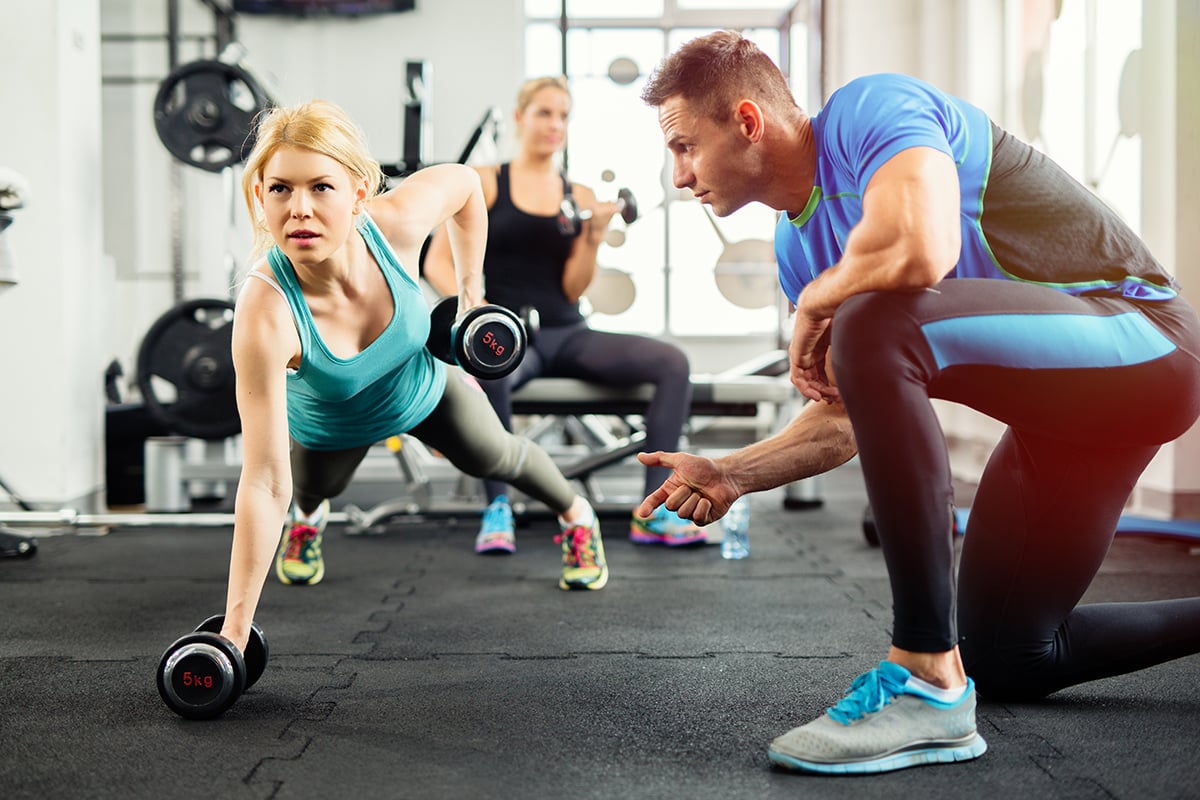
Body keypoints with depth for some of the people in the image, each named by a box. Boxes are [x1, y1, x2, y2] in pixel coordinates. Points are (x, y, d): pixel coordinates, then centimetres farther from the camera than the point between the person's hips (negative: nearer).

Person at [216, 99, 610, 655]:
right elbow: (264, 484, -43)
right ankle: (307, 516, 69)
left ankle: (576, 516, 60)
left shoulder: (395, 222, -40)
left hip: (422, 389, 2)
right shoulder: (266, 312, -46)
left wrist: (470, 291, -8)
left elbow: (463, 181, -13)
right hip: (328, 429, -1)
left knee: (494, 457, 26)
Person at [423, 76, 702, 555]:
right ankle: (497, 509, -23)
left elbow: (574, 289, 5)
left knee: (672, 362, -18)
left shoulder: (580, 197, 12)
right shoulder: (483, 183, 3)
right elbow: (437, 263, -3)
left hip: (568, 336, 4)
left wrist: (594, 235, -12)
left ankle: (652, 513, -17)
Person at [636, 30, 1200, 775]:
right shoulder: (799, 247, 8)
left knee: (874, 327, -34)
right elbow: (850, 416, 11)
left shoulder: (869, 110, -17)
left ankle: (929, 684, -26)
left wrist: (815, 304, -18)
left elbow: (919, 249, -39)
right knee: (1004, 657, 15)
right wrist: (730, 475, -3)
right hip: (1061, 410, 10)